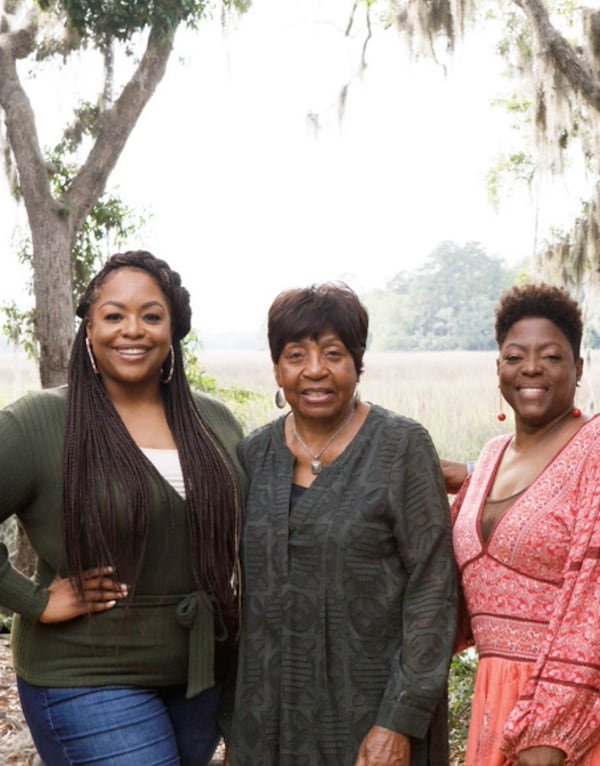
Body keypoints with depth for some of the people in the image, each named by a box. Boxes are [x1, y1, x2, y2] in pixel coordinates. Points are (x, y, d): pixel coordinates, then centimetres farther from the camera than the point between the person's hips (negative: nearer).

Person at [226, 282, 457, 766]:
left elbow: (432, 592, -12)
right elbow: (250, 588, 9)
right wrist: (233, 721, 9)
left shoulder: (402, 448, -10)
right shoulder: (255, 453, 2)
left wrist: (401, 723, -16)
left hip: (372, 710, -4)